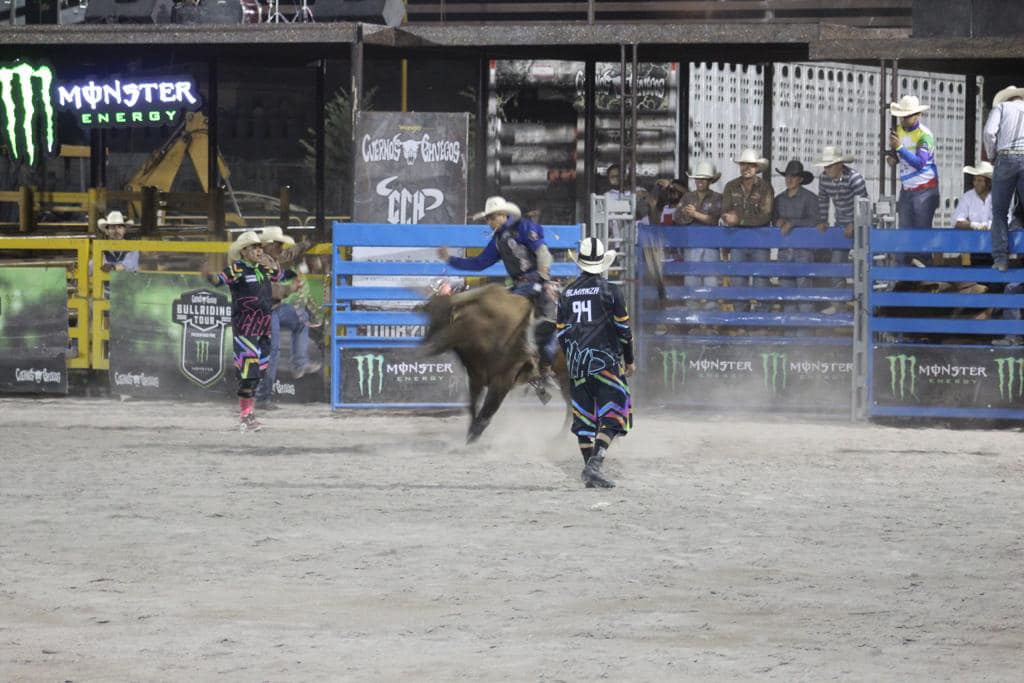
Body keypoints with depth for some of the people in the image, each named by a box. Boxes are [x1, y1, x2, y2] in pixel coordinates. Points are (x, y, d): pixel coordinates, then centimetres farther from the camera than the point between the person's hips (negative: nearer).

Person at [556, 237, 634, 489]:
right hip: (605, 360, -5)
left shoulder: (567, 293, 9)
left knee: (584, 418, 10)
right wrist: (629, 360, 8)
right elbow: (623, 328, -3)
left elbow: (562, 333, 12)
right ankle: (594, 465, -21)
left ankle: (589, 471, 10)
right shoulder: (610, 291, -5)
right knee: (611, 416, -4)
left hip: (577, 363, 5)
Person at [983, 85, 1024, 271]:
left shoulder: (1001, 107, 14)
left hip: (1006, 158, -2)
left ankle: (1001, 258, -1)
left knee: (999, 212, 7)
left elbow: (989, 132, -3)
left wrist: (992, 157, 10)